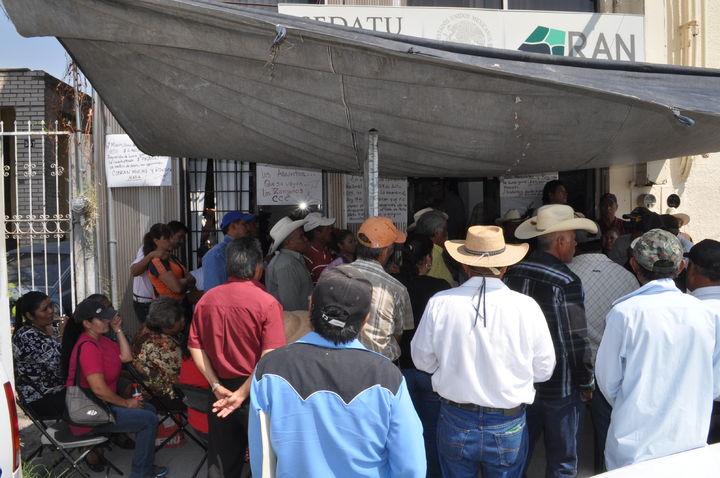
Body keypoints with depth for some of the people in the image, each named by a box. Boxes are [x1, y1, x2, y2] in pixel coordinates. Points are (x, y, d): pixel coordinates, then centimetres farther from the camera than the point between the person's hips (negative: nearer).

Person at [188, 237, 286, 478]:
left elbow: (195, 347, 0)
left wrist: (215, 385, -1)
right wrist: (243, 393, -16)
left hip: (222, 392, 4)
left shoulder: (207, 299, -1)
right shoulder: (267, 303, -16)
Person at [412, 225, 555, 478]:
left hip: (455, 423, 0)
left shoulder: (439, 303, -14)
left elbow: (423, 360, -1)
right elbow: (543, 370, -4)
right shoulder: (526, 306, -15)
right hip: (508, 428, 0)